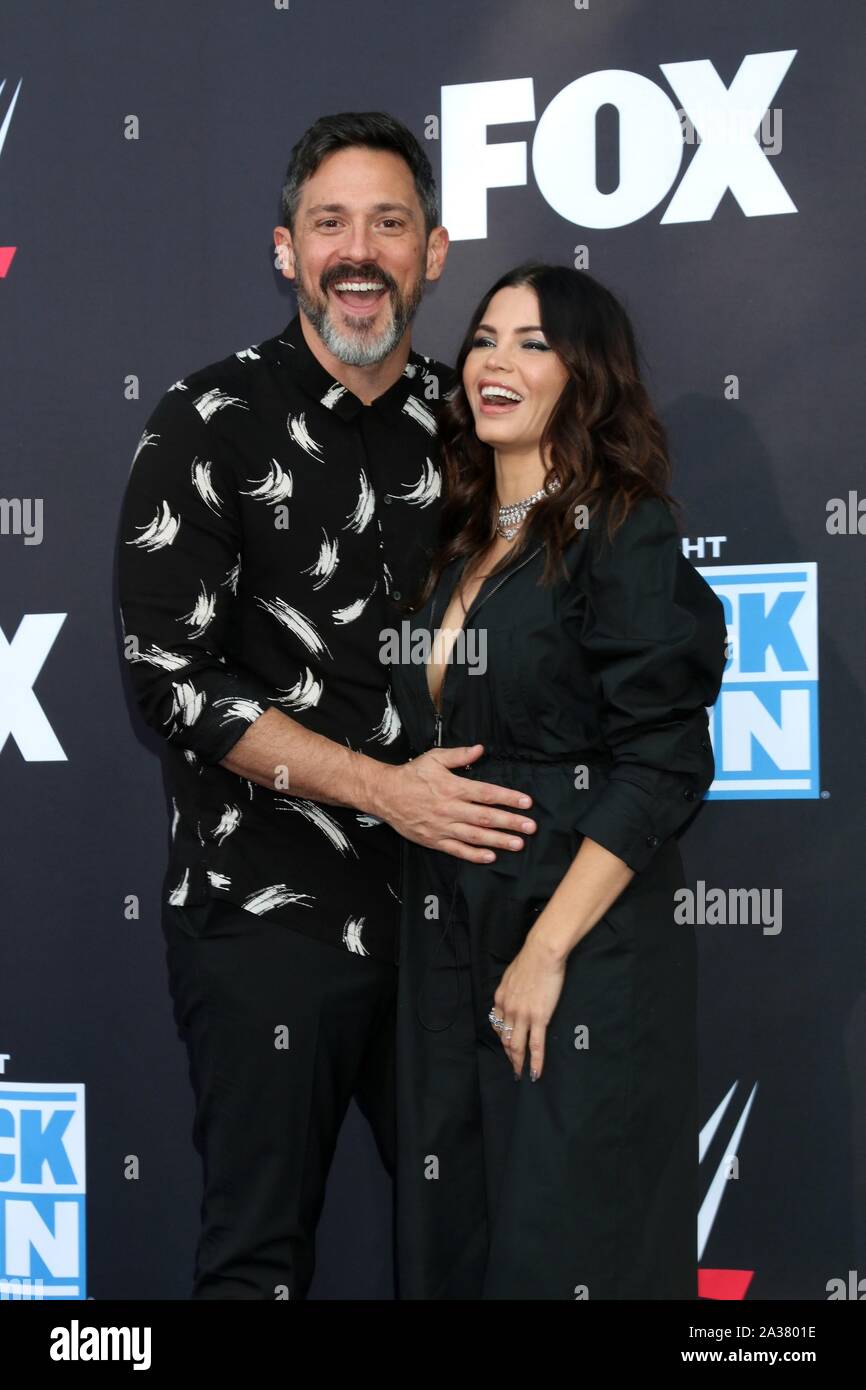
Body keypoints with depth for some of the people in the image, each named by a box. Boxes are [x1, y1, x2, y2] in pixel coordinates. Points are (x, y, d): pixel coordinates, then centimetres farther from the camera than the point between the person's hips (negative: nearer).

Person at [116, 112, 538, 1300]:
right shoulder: (212, 422, -5)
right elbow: (169, 677, -11)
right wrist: (381, 787, -17)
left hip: (442, 903, 4)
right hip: (268, 910, -4)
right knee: (261, 1251, 3)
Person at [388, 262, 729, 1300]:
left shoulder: (624, 539, -9)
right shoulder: (459, 549, 13)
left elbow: (661, 768, -17)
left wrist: (545, 952, -20)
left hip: (583, 953, -7)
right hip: (446, 947, 7)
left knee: (559, 1247, -1)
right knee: (451, 1234, 12)